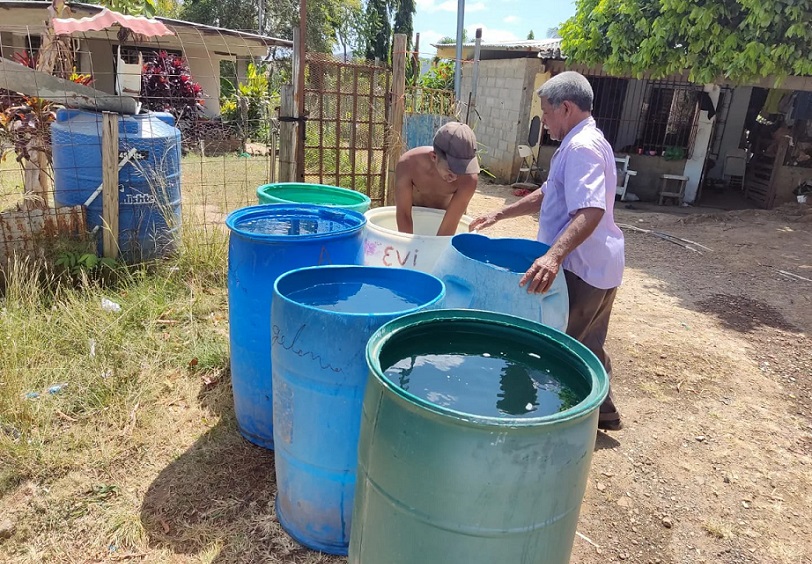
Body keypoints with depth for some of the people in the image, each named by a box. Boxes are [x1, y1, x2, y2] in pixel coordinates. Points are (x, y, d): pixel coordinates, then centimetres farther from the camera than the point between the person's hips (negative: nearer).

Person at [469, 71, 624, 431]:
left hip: (582, 269, -11)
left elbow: (590, 211, -33)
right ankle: (602, 411, 39)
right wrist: (500, 215, 17)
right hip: (596, 267, 11)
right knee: (587, 345, 23)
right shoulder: (586, 143, 15)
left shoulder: (582, 147, -19)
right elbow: (548, 195, 22)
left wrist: (554, 255, -46)